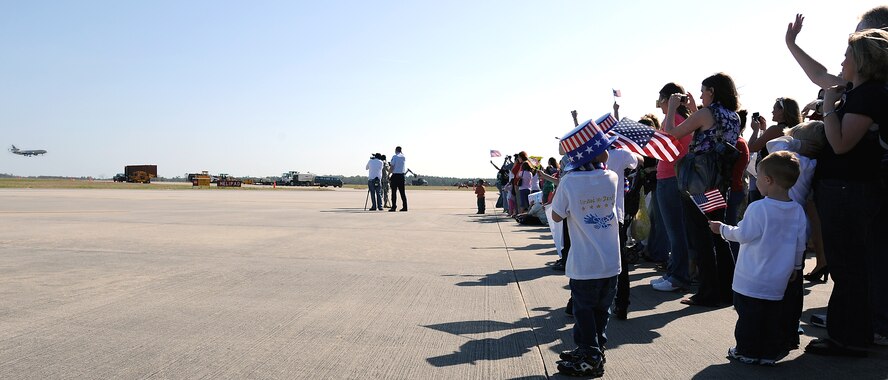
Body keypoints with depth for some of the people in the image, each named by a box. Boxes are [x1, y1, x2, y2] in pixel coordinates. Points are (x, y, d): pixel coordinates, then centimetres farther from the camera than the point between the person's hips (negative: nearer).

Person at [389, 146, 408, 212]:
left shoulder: (395, 157, -6)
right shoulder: (404, 157, 10)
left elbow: (392, 166, -8)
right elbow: (406, 167, 14)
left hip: (395, 175, -5)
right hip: (402, 175, 5)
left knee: (394, 191, -2)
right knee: (402, 191, 8)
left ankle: (394, 206, -5)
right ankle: (405, 207, 6)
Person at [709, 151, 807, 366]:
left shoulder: (758, 208, -19)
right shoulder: (798, 211, 0)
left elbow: (742, 235, -12)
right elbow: (801, 244, 9)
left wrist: (722, 229, 5)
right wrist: (796, 266, 23)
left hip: (751, 280, -5)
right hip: (778, 281, 5)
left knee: (748, 315, 6)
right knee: (773, 315, 14)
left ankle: (748, 352, 15)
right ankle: (771, 353, 21)